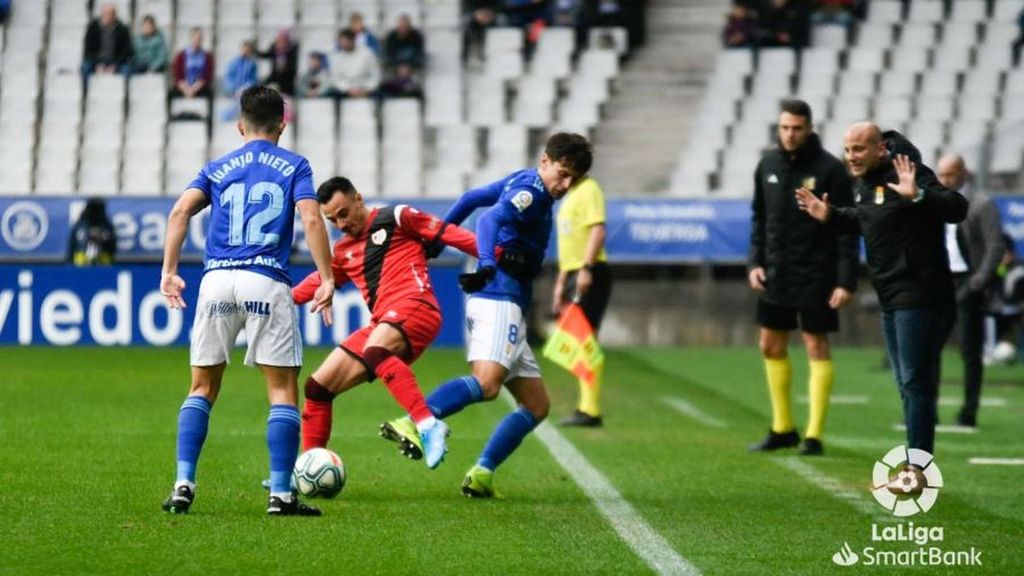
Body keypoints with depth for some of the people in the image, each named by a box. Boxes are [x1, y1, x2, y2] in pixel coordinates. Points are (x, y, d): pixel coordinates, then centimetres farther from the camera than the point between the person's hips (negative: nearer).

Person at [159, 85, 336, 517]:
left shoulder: (218, 169, 17)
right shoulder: (294, 166, 10)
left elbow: (180, 211, 1)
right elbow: (311, 220, -5)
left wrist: (169, 272, 1)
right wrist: (327, 279, -5)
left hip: (216, 279, 3)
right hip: (266, 282, -2)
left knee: (202, 388, 12)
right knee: (283, 389, 4)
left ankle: (183, 485, 2)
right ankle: (281, 494, -2)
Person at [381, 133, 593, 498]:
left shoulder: (521, 182, 19)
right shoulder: (531, 192, -10)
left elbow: (472, 198, 28)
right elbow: (490, 219, -27)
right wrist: (489, 266, -42)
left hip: (509, 309, 10)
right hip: (499, 300, -10)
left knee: (536, 404, 9)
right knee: (487, 383, -31)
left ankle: (482, 473, 1)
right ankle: (414, 423, -44)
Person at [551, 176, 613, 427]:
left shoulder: (588, 190, -9)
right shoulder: (571, 195, 20)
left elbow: (598, 230, -20)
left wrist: (586, 268, -27)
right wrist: (561, 283, 27)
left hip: (589, 276, -10)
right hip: (574, 275, 10)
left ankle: (590, 410, -11)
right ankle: (587, 407, 14)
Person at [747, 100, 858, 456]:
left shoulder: (830, 170, -10)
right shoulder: (768, 166, 6)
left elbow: (847, 230, -11)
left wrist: (846, 281, -17)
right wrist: (755, 262, 2)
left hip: (816, 276, -6)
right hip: (775, 274, 6)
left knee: (816, 346, -4)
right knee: (771, 346, 9)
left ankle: (814, 435, -2)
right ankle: (782, 428, 21)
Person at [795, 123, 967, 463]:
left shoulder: (909, 176, -18)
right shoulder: (863, 182, 10)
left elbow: (957, 209, -29)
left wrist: (918, 195, -44)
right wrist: (829, 216, 13)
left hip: (919, 297, -10)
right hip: (891, 298, 10)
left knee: (915, 382, -10)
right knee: (906, 385, 14)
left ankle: (919, 468, -9)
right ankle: (914, 464, 21)